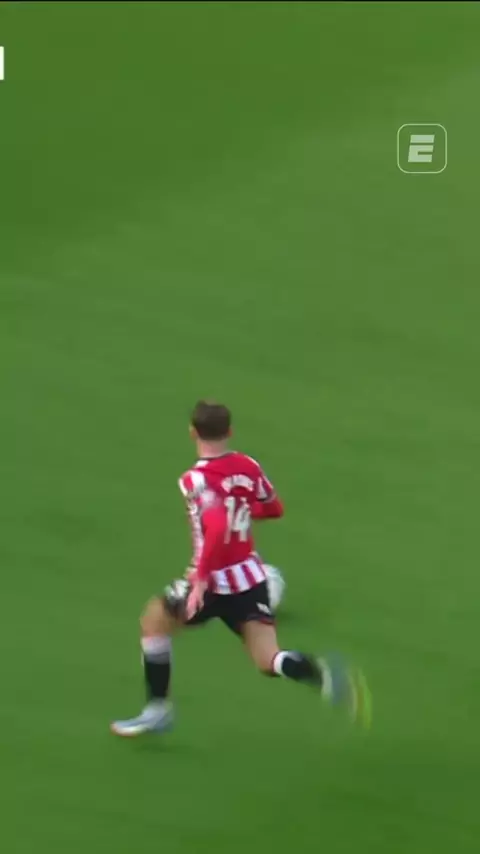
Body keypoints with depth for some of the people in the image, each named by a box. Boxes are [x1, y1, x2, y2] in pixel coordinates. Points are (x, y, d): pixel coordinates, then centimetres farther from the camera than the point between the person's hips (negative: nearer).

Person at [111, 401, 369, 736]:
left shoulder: (197, 479, -18)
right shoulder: (248, 466, 2)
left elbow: (217, 528, -32)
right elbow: (274, 508, 18)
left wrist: (200, 580, -28)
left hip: (215, 581, -5)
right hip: (251, 576, 6)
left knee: (154, 621, 20)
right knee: (270, 661, 3)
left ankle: (158, 710, 22)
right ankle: (319, 671, -30)